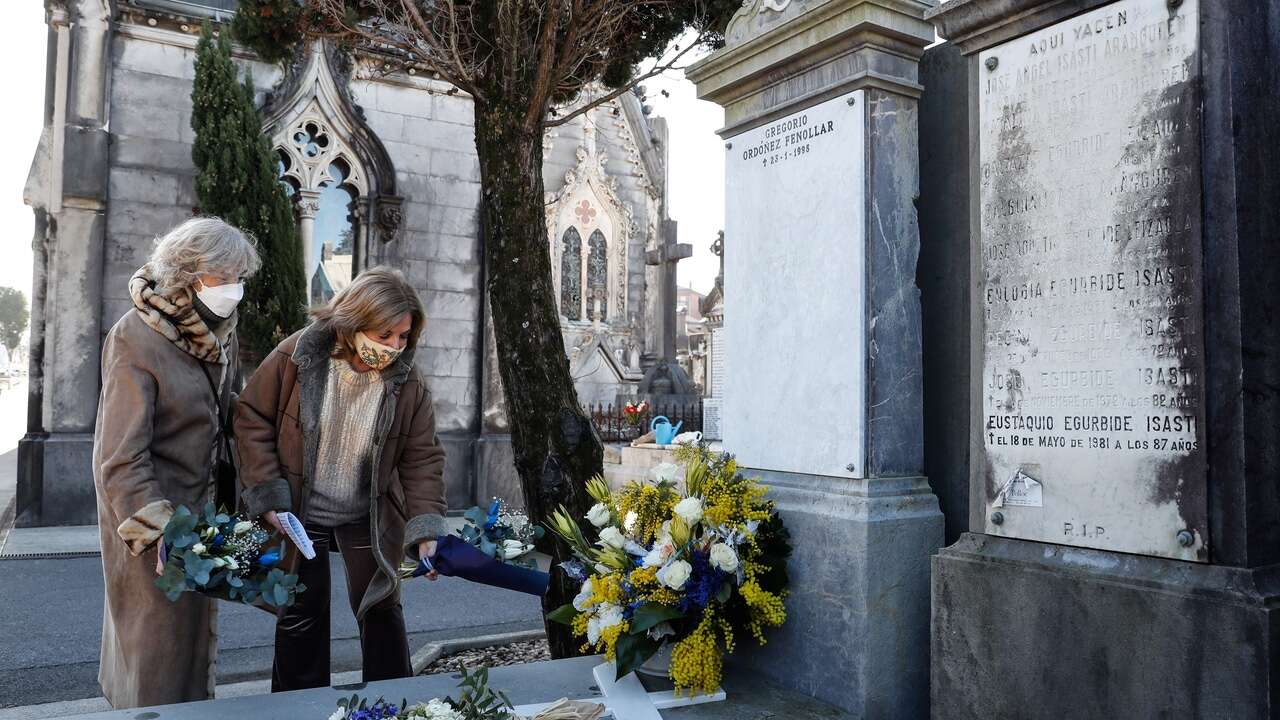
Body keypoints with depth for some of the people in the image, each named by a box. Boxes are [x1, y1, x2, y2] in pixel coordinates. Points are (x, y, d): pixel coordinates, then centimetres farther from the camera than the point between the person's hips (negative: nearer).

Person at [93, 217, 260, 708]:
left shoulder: (221, 333, 2)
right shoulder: (135, 340, -19)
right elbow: (121, 458, -23)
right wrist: (161, 534, -29)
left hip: (201, 505, 7)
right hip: (148, 509, -6)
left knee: (194, 626, 17)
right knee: (156, 632, 5)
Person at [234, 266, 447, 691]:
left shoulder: (407, 384, -14)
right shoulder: (297, 356, -19)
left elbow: (422, 459, -11)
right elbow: (252, 418, -9)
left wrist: (426, 530, -22)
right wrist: (269, 497, -14)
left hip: (368, 520, 1)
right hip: (300, 516, -1)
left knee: (381, 611, 10)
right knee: (301, 617, 12)